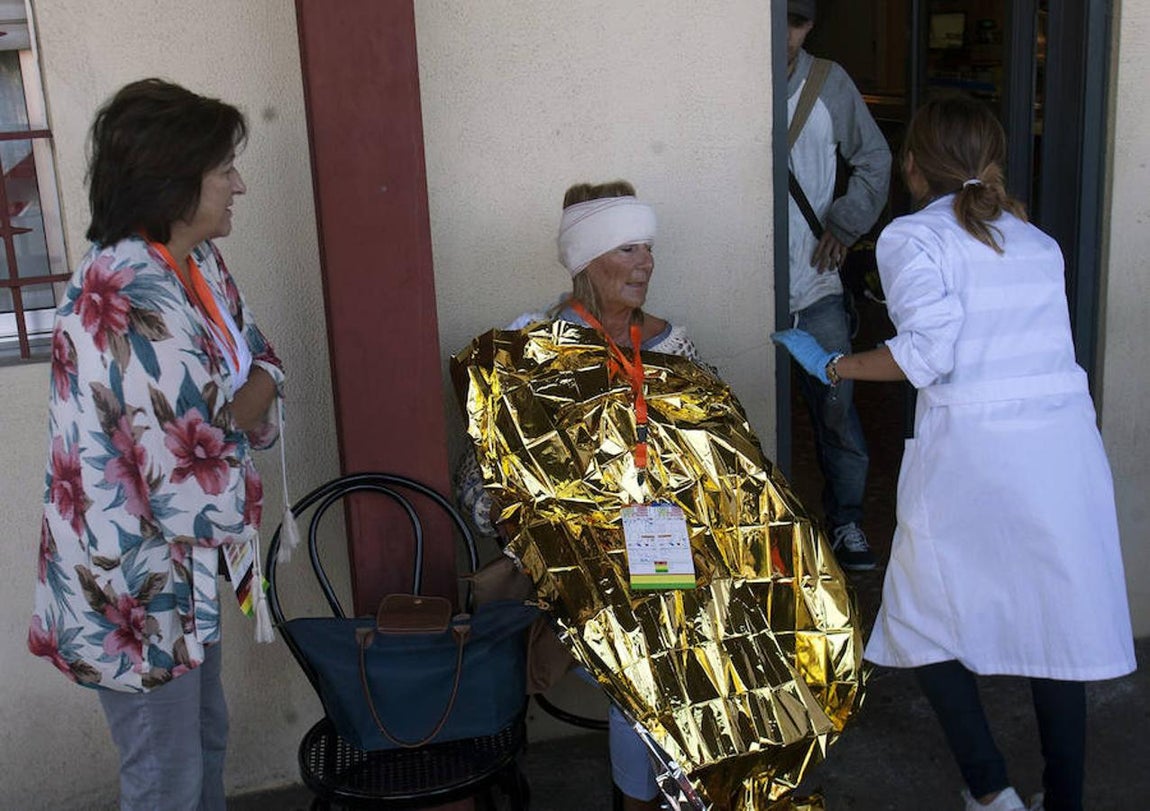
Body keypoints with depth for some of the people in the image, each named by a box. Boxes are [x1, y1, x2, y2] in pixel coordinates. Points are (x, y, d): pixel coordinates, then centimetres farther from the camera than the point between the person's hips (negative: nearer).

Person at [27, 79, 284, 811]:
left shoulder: (197, 263, -1)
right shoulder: (136, 305, -30)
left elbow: (260, 365, 8)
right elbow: (201, 494, -31)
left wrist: (228, 420, -14)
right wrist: (237, 430, -9)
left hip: (183, 565, 9)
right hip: (131, 581, -9)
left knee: (207, 737, 25)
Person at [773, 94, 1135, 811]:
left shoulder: (913, 237, 0)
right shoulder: (1038, 241, 16)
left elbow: (930, 349, -13)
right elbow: (1034, 343, 9)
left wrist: (834, 366, 0)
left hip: (972, 451, -5)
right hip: (1068, 447, 5)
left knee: (926, 622, 12)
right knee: (1057, 623, 14)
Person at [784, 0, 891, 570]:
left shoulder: (830, 84, 4)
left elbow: (874, 159, 15)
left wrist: (845, 225, 4)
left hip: (815, 285, 2)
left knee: (836, 407, 3)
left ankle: (845, 520, 20)